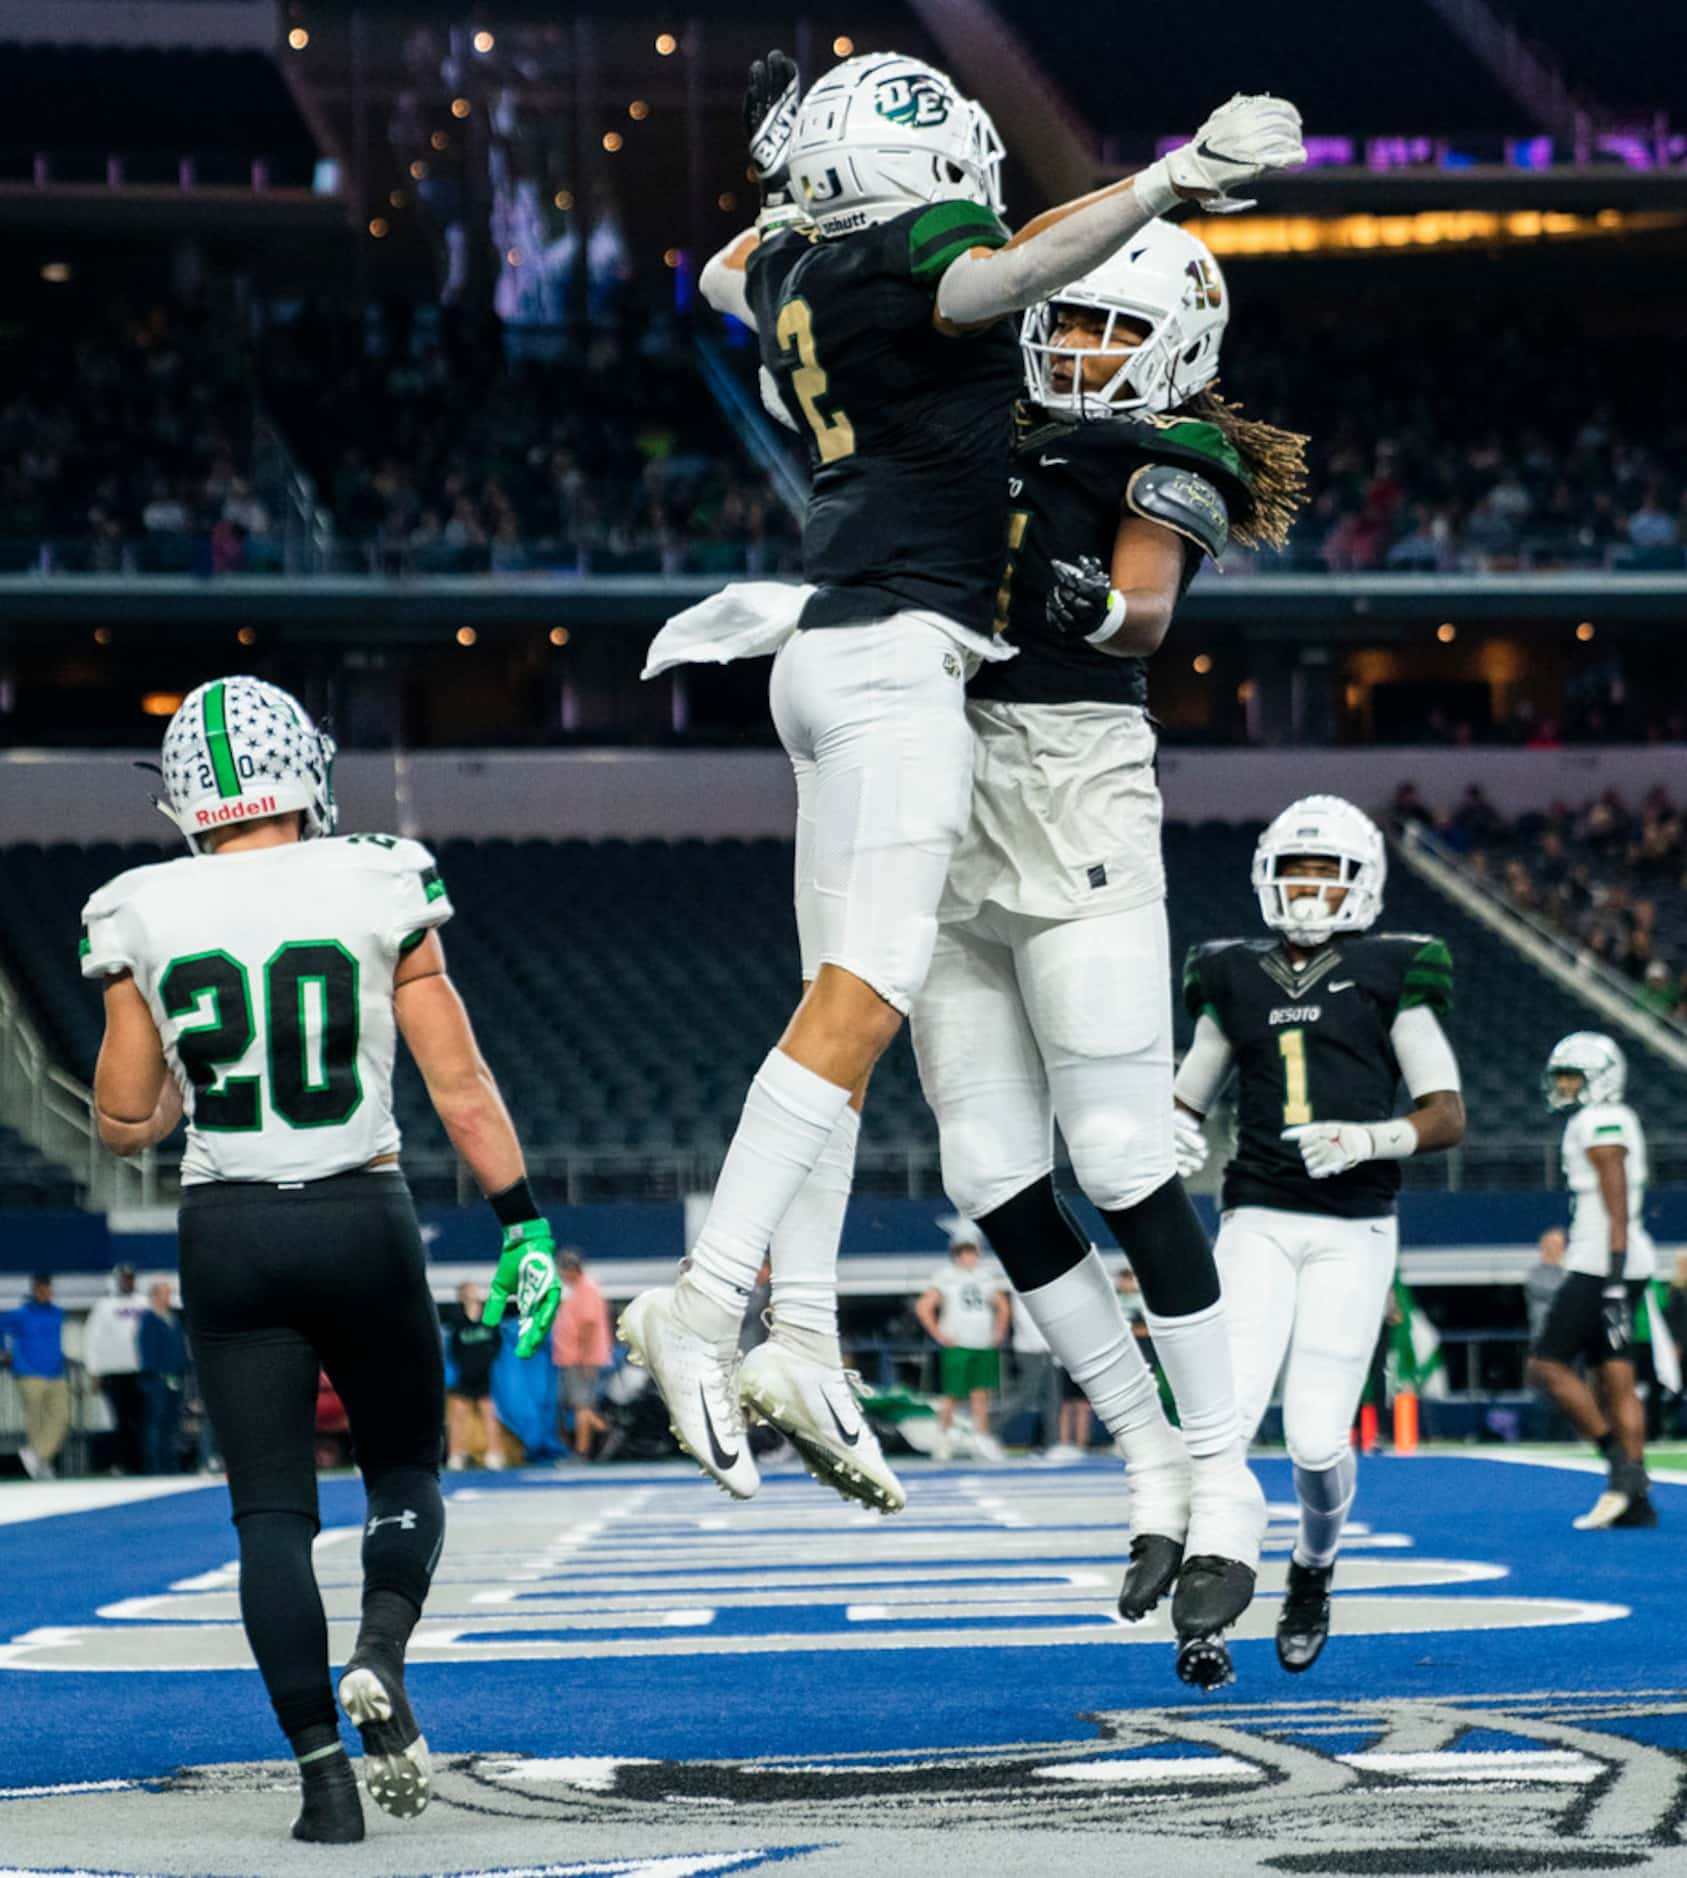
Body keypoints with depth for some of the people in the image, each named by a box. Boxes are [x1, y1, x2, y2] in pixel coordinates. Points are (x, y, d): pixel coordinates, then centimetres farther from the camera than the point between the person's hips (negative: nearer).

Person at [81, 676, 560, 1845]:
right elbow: (461, 1087, -6)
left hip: (228, 1234, 1)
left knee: (272, 1511, 7)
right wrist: (526, 1225, -1)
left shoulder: (147, 921, -1)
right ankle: (381, 1660, -11)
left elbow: (126, 1123, 5)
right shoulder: (377, 893, -5)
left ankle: (324, 1770, -3)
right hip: (362, 1223, -1)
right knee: (406, 1472, 17)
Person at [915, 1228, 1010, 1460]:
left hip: (985, 1345, 4)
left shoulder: (986, 1277, 11)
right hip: (957, 1345, -4)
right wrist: (939, 1334, -10)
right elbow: (923, 1307, -9)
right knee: (952, 1395, 0)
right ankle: (944, 1432, 20)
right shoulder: (946, 1277, -5)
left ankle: (981, 1439, 1)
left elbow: (1002, 1305, 25)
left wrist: (999, 1331, 12)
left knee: (981, 1393, 0)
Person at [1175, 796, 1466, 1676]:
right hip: (1258, 1222, 2)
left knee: (1315, 1441, -7)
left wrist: (1368, 1140, -18)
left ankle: (1313, 1568, 25)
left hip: (1352, 1230, -2)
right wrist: (1172, 1138, -3)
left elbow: (1448, 1117, 0)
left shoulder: (1387, 976, 2)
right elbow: (1186, 1101, 20)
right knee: (1226, 1415, -16)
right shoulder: (1236, 982, 11)